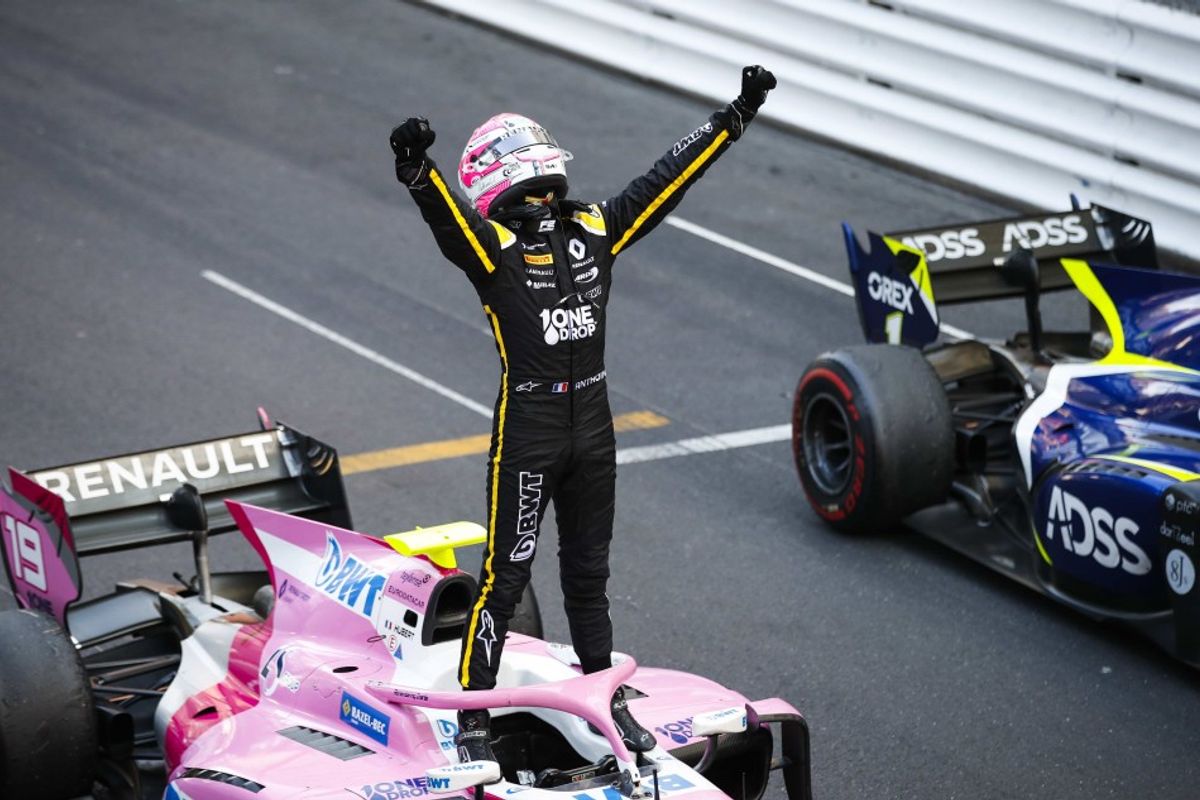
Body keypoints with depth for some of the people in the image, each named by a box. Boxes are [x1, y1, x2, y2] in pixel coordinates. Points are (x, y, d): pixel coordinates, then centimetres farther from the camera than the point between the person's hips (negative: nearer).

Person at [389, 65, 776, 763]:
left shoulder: (595, 230, 6)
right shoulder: (491, 246, -9)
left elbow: (667, 180, 11)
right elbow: (445, 211, -29)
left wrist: (735, 118, 12)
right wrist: (416, 168, -50)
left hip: (593, 427, 5)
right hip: (527, 426, -5)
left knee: (588, 572, 19)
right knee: (506, 574, -1)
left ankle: (605, 699, 32)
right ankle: (473, 718, 9)